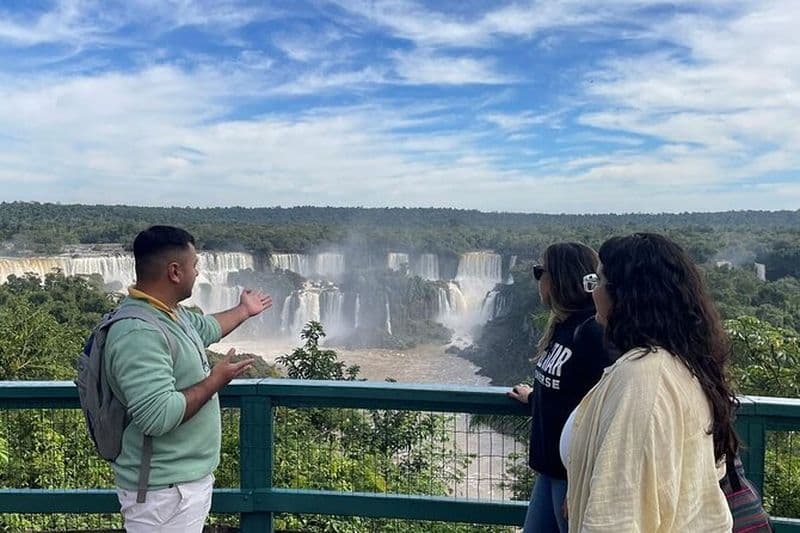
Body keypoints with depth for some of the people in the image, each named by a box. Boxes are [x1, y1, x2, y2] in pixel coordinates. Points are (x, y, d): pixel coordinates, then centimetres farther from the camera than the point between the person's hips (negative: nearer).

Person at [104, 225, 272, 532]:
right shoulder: (138, 333, -28)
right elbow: (157, 417, -34)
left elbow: (207, 328, 26)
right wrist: (215, 381, -21)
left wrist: (244, 310, 40)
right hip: (164, 490, -10)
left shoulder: (168, 312, 5)